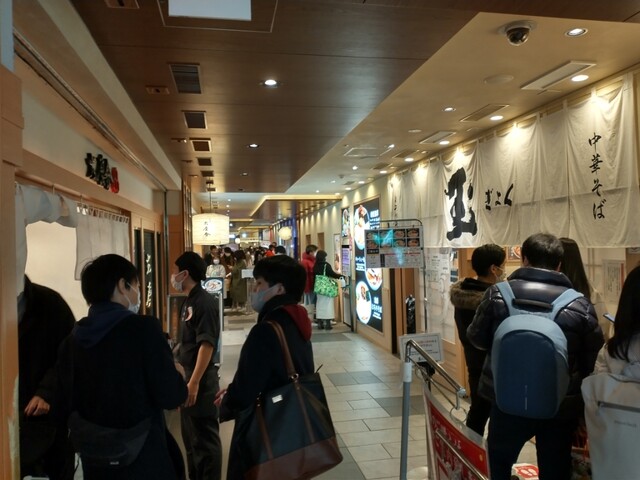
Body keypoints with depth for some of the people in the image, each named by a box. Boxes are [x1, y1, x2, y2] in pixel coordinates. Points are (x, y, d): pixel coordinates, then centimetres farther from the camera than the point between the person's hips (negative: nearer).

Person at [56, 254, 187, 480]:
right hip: (144, 459, -5)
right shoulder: (143, 327, -17)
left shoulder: (72, 338, 0)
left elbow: (65, 406, 8)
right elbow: (170, 396, -19)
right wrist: (177, 375, 1)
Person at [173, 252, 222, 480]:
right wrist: (186, 377, 18)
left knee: (206, 437, 3)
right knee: (190, 435, 19)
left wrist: (195, 382, -23)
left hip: (201, 378, -9)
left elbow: (207, 344, -21)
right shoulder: (189, 301, 11)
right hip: (188, 374, 9)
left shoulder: (204, 302, -17)